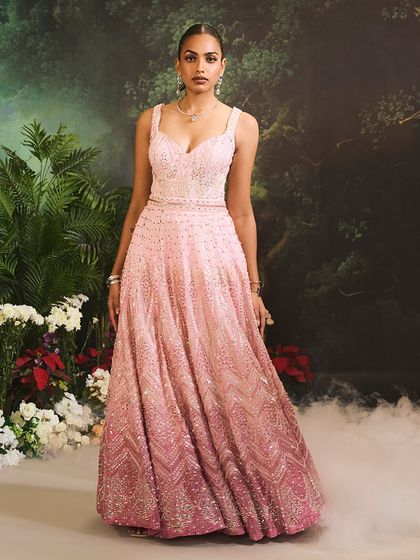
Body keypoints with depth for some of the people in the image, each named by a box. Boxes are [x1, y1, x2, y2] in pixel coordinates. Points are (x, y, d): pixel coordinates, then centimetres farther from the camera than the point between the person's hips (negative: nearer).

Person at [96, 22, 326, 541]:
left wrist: (253, 285, 3)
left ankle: (233, 495, 19)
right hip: (153, 254, 2)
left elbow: (240, 210, 5)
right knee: (154, 382, 5)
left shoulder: (242, 124, 4)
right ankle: (160, 501, 21)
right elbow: (138, 200, 10)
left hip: (213, 255, -1)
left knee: (222, 378, 1)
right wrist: (117, 274, 8)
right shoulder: (150, 120, 8)